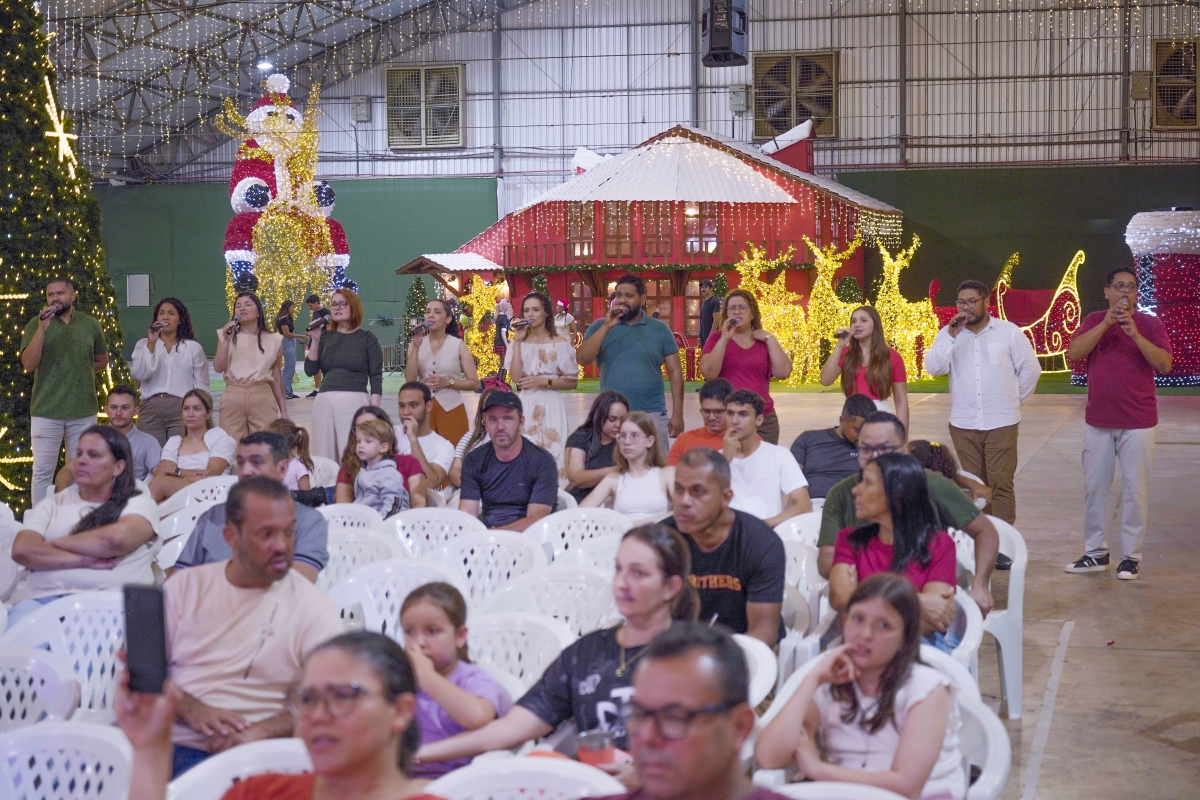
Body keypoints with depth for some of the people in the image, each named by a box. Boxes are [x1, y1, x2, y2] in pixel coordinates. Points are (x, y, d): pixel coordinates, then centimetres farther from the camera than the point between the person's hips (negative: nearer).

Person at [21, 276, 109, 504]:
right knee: (43, 472, 1)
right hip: (46, 411, -2)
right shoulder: (36, 324, -1)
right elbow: (29, 364, -12)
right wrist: (42, 328, -18)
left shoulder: (90, 325, 6)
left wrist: (80, 371, 4)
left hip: (84, 410, 2)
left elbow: (102, 360, 19)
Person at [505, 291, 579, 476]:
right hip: (524, 407, 3)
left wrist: (543, 382, -12)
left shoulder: (560, 344, 0)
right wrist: (518, 342, -6)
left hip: (550, 407, -2)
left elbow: (572, 382, 0)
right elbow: (515, 377, -7)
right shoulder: (519, 343, 7)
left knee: (551, 456, -4)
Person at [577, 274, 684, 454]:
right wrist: (607, 327, -15)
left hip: (652, 415, -1)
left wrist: (677, 414, -2)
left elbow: (674, 372, 4)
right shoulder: (600, 326, 5)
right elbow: (582, 359, -9)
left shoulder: (660, 329, 4)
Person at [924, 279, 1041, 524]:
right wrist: (952, 335, -16)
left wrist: (1015, 398, 9)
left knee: (1001, 484, -3)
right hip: (963, 423, 2)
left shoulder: (1009, 331, -1)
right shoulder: (948, 334, 4)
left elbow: (1030, 368, 6)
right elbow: (933, 368, -10)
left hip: (1001, 422, -2)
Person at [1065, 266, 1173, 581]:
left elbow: (1164, 364, -12)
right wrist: (1106, 323, -16)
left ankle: (1131, 556, 7)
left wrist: (1134, 333, -21)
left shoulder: (1150, 324, -1)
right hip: (1097, 421, 3)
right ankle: (1095, 552, 18)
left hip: (1138, 423, -3)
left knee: (1135, 490, -1)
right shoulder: (1094, 321, 7)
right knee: (1094, 487, 7)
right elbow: (1074, 353, -9)